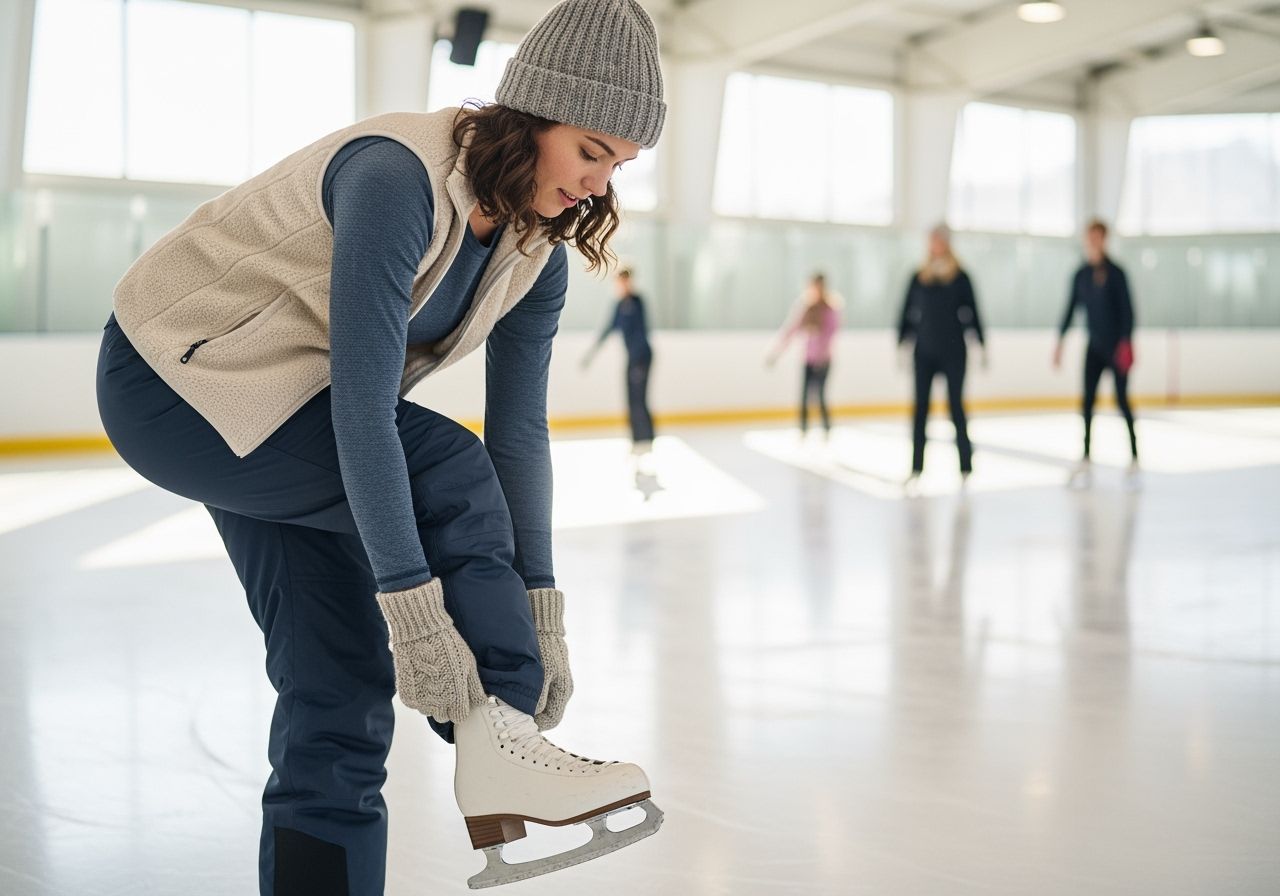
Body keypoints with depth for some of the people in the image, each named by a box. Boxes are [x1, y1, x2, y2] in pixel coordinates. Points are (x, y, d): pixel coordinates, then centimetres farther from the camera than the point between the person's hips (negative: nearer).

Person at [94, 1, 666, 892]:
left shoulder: (538, 250, -5)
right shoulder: (400, 175, -30)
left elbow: (519, 432, -4)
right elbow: (363, 408, -34)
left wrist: (538, 612, -8)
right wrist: (412, 607, -34)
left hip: (287, 415, 8)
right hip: (174, 380, -8)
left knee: (342, 685, 2)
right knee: (449, 477, -23)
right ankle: (497, 745, -15)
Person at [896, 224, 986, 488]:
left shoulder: (960, 277, 2)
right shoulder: (919, 278, 6)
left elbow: (972, 313, 5)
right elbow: (907, 313, 9)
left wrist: (982, 345, 2)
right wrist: (902, 345, 5)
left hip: (953, 352, -1)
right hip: (925, 352, 1)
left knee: (956, 407, 1)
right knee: (920, 408, -4)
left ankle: (966, 466, 10)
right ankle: (916, 468, -2)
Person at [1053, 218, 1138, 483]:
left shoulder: (1115, 272, -9)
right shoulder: (1081, 275, 6)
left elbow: (1127, 309, -12)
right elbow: (1070, 309, 11)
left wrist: (1126, 342, -20)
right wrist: (1059, 341, 8)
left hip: (1116, 345, -5)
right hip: (1094, 346, 5)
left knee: (1122, 399, -1)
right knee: (1087, 400, 0)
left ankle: (1134, 456, 7)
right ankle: (1086, 458, 2)